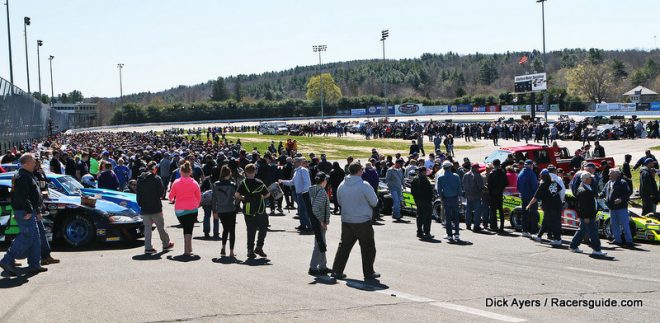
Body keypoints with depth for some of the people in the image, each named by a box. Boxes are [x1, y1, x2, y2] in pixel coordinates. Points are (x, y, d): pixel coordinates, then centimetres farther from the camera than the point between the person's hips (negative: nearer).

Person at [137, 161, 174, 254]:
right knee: (160, 227, 9)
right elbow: (161, 193, -9)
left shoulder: (140, 179, 4)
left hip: (144, 209, 4)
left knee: (147, 228, 7)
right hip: (156, 208, -4)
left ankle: (148, 247, 1)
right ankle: (166, 244, 22)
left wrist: (141, 204, 13)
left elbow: (138, 195, 6)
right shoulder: (157, 179, -11)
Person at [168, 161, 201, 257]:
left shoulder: (176, 183, -3)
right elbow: (199, 197, 6)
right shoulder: (194, 183, -3)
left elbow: (171, 196, 6)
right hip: (192, 209, -1)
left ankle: (188, 248, 19)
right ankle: (187, 251, -7)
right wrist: (197, 205, 25)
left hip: (179, 210, 1)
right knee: (189, 229, 1)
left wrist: (172, 200, 29)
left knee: (186, 228, 17)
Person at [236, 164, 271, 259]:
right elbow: (267, 194, -4)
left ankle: (250, 250, 5)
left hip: (248, 211, 2)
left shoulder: (242, 183, -4)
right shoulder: (259, 183, -8)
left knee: (250, 231, 9)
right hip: (260, 211, -2)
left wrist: (243, 198, 6)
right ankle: (259, 247, 5)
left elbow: (237, 195, -13)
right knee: (263, 228, 14)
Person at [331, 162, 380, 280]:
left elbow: (340, 202, 14)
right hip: (363, 221, -5)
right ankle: (368, 273, 12)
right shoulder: (364, 185, -16)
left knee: (344, 246, 15)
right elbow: (374, 202, -9)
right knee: (368, 248, 7)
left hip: (346, 221, 5)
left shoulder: (342, 185, 2)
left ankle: (337, 271, 15)